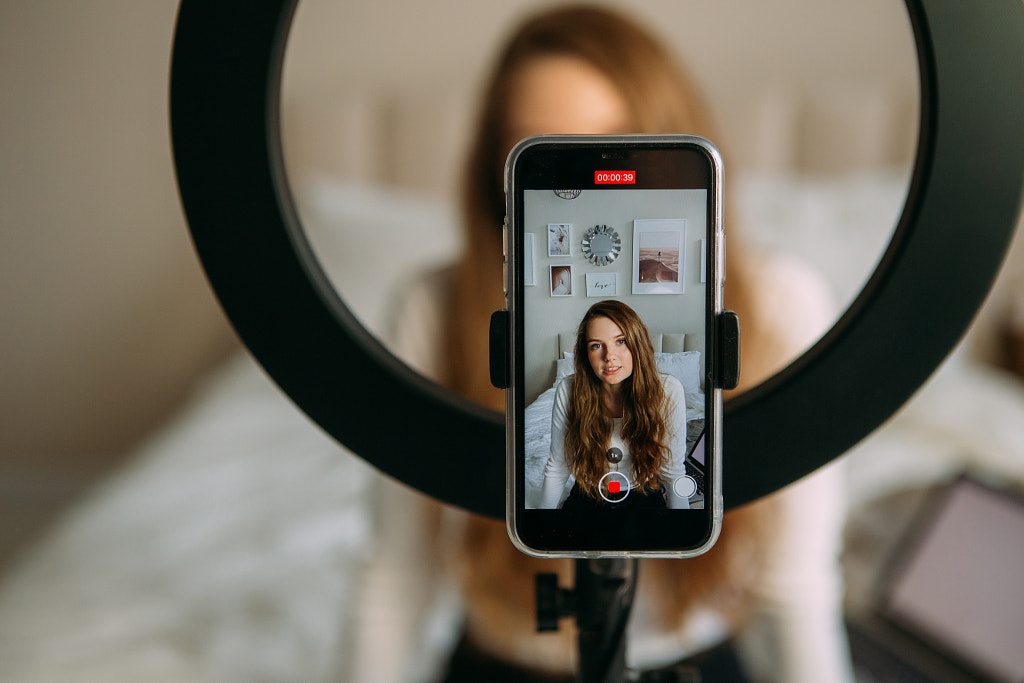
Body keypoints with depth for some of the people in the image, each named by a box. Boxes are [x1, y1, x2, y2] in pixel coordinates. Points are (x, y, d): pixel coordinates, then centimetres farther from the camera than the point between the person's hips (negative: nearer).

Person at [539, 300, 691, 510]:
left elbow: (673, 472, -2)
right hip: (587, 498, -1)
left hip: (645, 497, 1)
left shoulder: (668, 390, -13)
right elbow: (557, 467, 0)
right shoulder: (568, 391, -12)